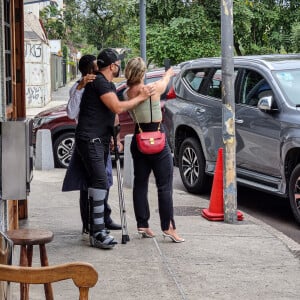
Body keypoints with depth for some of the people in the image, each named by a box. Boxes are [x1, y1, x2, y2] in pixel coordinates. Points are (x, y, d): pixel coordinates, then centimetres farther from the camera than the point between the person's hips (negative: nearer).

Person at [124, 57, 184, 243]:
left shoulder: (127, 94, -1)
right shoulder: (153, 89, -14)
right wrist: (169, 73, 30)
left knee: (140, 184, 12)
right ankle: (168, 227, -3)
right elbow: (165, 80, 8)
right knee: (165, 186, -2)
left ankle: (143, 225, 16)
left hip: (139, 141, 6)